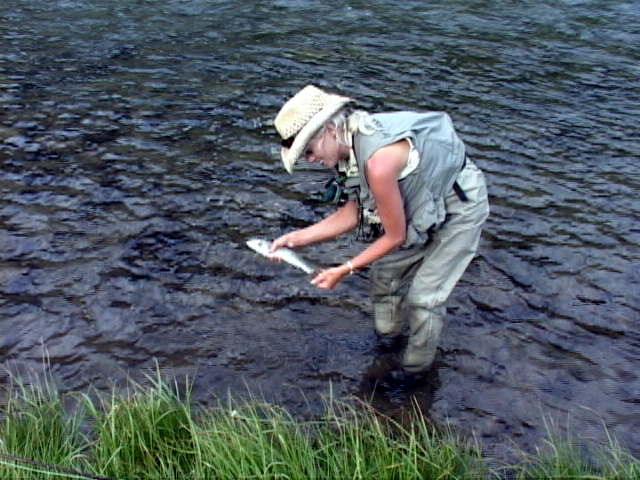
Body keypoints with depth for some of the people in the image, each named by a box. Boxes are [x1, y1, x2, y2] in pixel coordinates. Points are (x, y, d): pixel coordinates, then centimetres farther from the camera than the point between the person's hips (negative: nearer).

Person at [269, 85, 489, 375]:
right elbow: (352, 214, -3)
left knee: (423, 298, -6)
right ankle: (386, 347, 34)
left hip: (461, 208, -9)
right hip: (427, 209, 9)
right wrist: (296, 238, -9)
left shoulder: (379, 162, -37)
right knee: (384, 274, 13)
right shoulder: (352, 145, -11)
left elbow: (396, 236, -25)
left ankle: (416, 373, 16)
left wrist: (345, 270, -17)